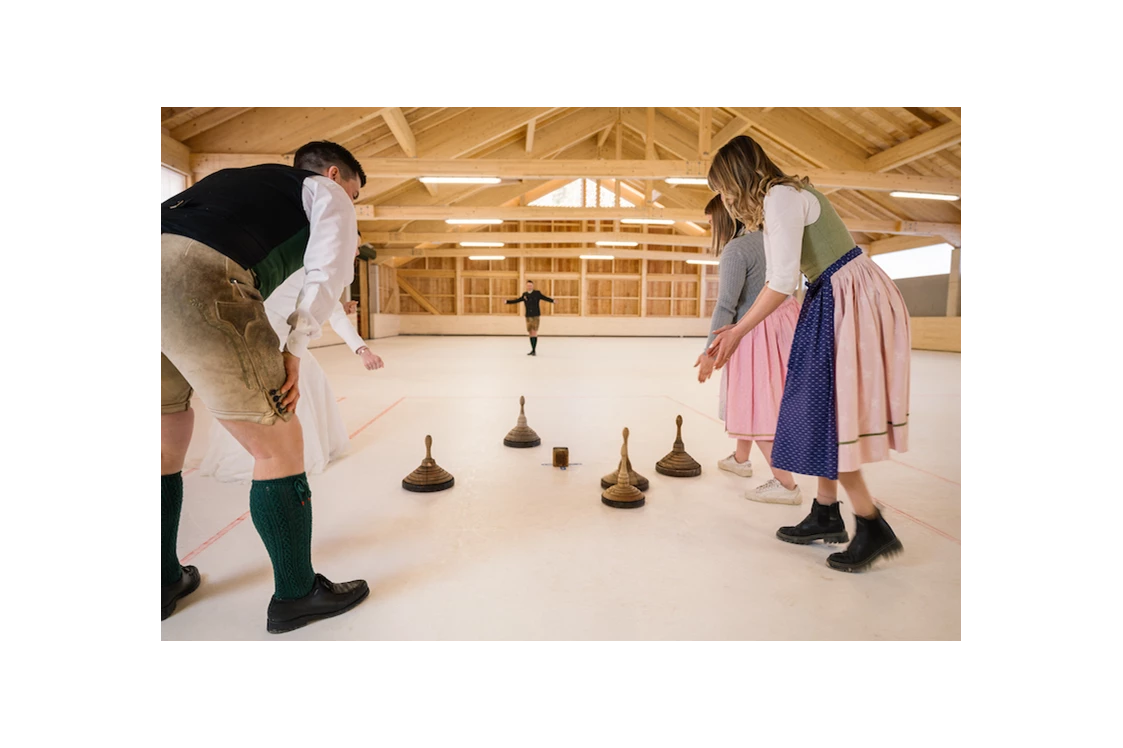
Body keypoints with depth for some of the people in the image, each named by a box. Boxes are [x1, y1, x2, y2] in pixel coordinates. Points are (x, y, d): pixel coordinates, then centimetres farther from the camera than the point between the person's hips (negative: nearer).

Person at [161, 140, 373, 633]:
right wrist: (294, 350, 0)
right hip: (197, 281, -8)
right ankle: (296, 595, 16)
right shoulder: (325, 190, 17)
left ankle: (165, 583, 37)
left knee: (170, 442, 22)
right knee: (278, 445, 3)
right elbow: (329, 271, -1)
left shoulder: (244, 179, 38)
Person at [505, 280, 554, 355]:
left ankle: (534, 350, -5)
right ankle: (532, 350, 16)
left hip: (535, 316, -4)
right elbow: (517, 300, 18)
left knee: (534, 332, -9)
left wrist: (552, 300, -29)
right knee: (530, 333, 6)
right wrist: (507, 301, 19)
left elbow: (545, 298, -12)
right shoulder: (524, 294, 8)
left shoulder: (537, 293, -2)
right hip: (528, 316, 4)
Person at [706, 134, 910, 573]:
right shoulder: (784, 196, 16)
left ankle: (873, 528, 5)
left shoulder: (780, 197, -14)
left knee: (827, 414, -7)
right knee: (821, 410, 12)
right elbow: (780, 279, 12)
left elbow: (783, 282, -21)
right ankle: (826, 515, 22)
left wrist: (737, 332, -12)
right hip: (836, 300, 10)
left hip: (853, 302, -10)